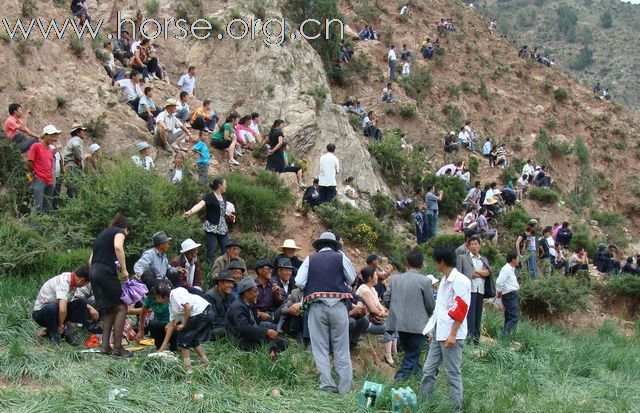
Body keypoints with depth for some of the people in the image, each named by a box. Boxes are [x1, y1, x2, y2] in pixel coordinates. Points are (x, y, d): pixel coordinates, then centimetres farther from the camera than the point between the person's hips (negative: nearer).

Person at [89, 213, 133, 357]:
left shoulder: (102, 234, 28)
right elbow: (118, 247, -19)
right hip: (106, 272, -8)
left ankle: (105, 346, 7)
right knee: (121, 307, -4)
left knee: (110, 310, 13)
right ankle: (117, 347, -8)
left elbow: (91, 260, 25)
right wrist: (124, 270, -15)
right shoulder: (119, 232, 5)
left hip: (94, 272, 8)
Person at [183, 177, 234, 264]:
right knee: (211, 252, -6)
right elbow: (200, 204, -28)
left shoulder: (223, 197, 11)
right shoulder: (210, 196, -11)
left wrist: (228, 215, 13)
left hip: (222, 228, 7)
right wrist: (190, 211, -44)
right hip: (211, 227, -7)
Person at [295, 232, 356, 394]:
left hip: (317, 307, 0)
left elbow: (299, 282, -2)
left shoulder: (310, 259, 6)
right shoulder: (341, 257, 3)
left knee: (320, 348, 6)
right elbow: (351, 279, 6)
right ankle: (345, 388, 7)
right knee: (341, 349, 7)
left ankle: (327, 385, -2)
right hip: (338, 306, 0)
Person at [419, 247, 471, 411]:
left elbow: (460, 310, -18)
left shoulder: (460, 281, -13)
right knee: (428, 371, 10)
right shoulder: (444, 280, 15)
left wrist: (452, 335, -21)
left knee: (453, 373, -1)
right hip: (439, 333, 9)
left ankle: (456, 408, 7)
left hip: (451, 335, -9)